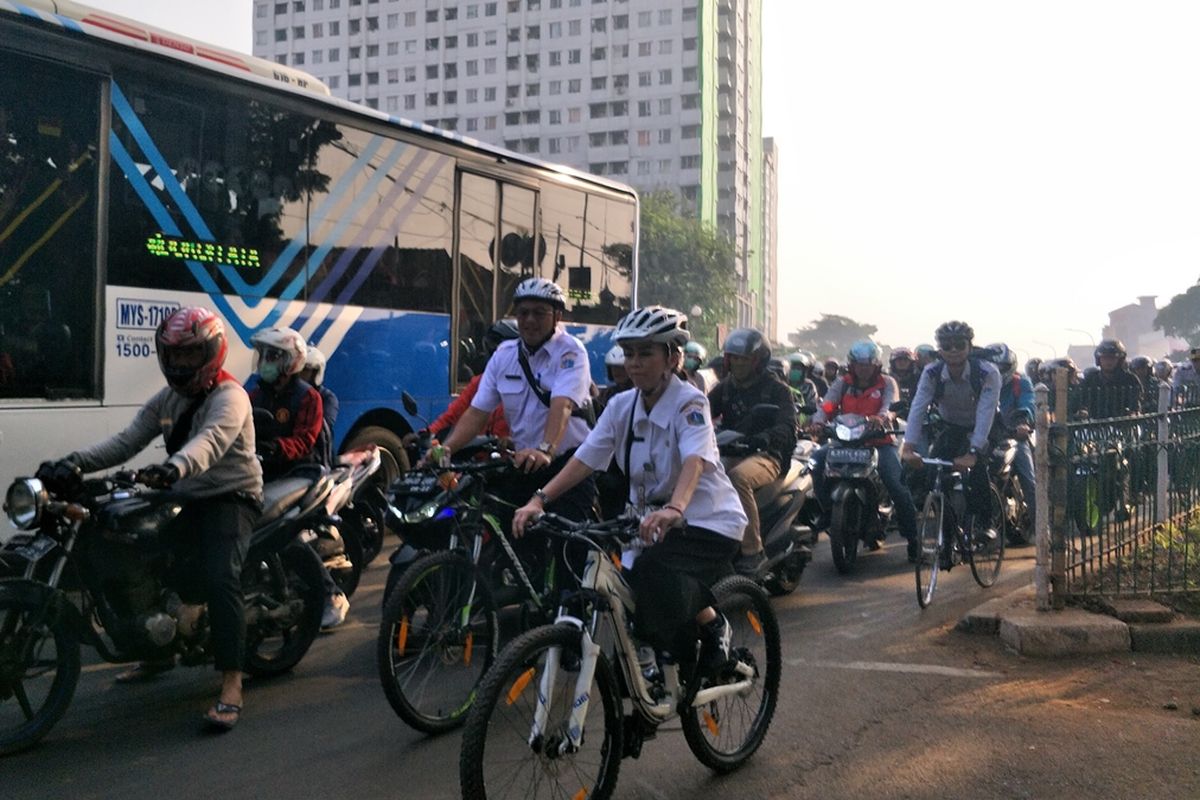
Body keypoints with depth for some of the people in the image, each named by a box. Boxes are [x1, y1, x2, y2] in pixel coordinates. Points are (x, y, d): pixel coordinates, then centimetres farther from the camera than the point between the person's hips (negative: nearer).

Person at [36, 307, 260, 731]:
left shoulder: (229, 397, -16)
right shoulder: (167, 398, 10)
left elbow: (210, 441, -38)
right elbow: (127, 441, 0)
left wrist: (173, 468, -58)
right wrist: (77, 462, -17)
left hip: (231, 498, -9)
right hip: (185, 499, 9)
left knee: (220, 578, -29)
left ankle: (231, 685, -30)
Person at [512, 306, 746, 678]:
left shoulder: (689, 402, -16)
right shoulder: (622, 405, 1)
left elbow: (694, 460, -34)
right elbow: (585, 458, -7)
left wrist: (673, 509, -54)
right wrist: (539, 500, -22)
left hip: (708, 521, -6)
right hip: (657, 521, 7)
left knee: (656, 576, -31)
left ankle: (713, 626, -4)